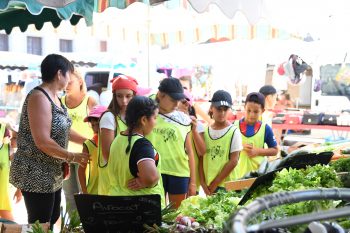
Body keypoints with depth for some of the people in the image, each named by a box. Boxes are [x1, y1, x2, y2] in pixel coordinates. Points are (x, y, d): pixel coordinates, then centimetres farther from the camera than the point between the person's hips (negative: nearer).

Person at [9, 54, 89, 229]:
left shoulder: (53, 97, 9)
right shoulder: (39, 97, -20)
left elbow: (63, 129, 20)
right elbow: (43, 141, -25)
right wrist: (73, 157, -18)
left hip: (51, 173, 10)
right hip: (35, 173, -10)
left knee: (52, 218, 19)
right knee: (40, 225, -2)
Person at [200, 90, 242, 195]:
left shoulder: (234, 132, -5)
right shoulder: (205, 131, 7)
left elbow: (233, 161, -7)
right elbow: (201, 158, 7)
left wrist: (215, 183, -8)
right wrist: (203, 182, -2)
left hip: (226, 186, -4)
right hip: (208, 186, 4)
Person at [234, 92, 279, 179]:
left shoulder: (265, 128, -3)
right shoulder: (235, 125, -2)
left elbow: (275, 150, 3)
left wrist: (258, 151, -11)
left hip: (258, 171, 0)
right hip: (239, 172, 0)